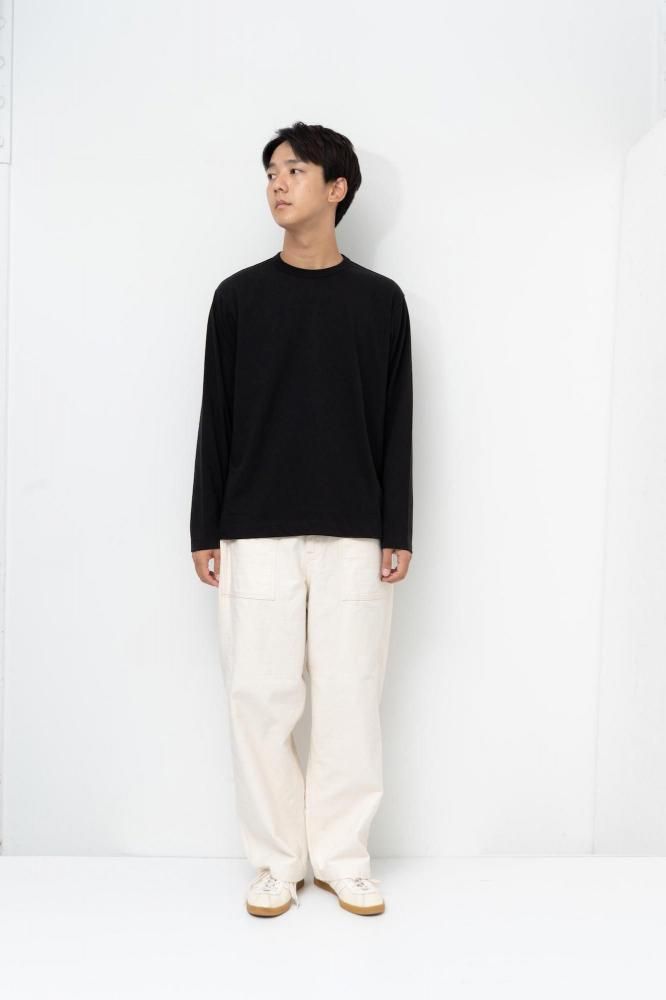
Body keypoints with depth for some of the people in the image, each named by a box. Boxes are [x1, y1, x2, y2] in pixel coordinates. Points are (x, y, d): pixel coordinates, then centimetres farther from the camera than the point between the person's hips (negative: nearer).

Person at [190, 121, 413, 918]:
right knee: (261, 699, 3)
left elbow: (396, 425, 5)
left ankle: (342, 858, 20)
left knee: (350, 699, 4)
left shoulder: (380, 299, 6)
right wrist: (206, 532, 2)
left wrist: (397, 533, 1)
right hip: (257, 537, 1)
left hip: (353, 537, 0)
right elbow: (216, 420, 5)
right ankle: (276, 862, 18)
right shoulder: (238, 296, 6)